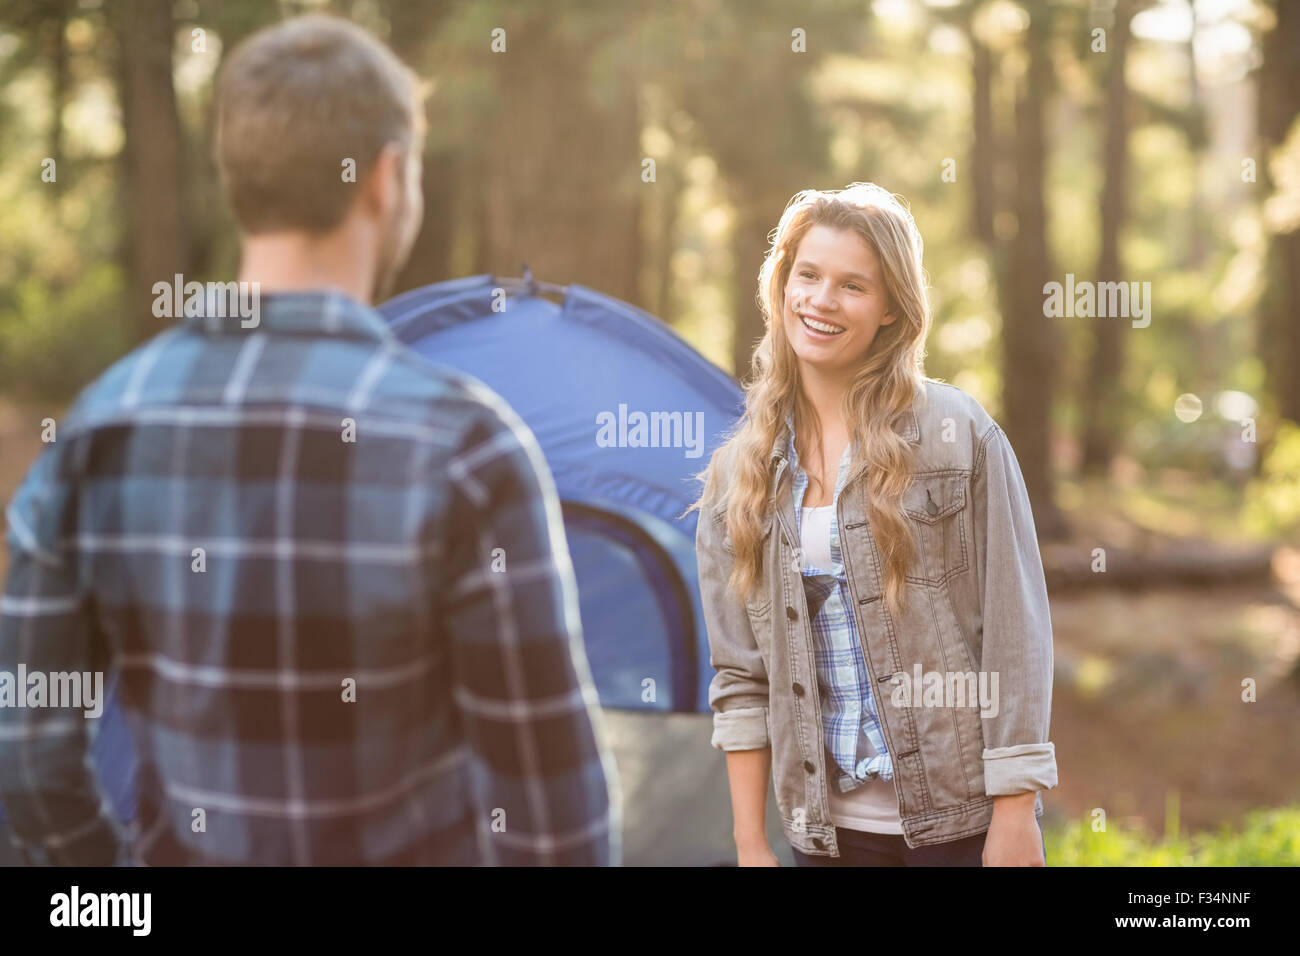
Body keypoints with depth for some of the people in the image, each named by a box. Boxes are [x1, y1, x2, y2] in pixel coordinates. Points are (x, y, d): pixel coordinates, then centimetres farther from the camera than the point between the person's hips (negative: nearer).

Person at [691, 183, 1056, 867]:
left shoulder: (960, 435, -5)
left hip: (961, 820, -3)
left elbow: (1015, 635, -7)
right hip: (828, 828, 3)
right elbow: (741, 677, 6)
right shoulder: (737, 472, 5)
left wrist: (1016, 816, -11)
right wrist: (750, 844, 2)